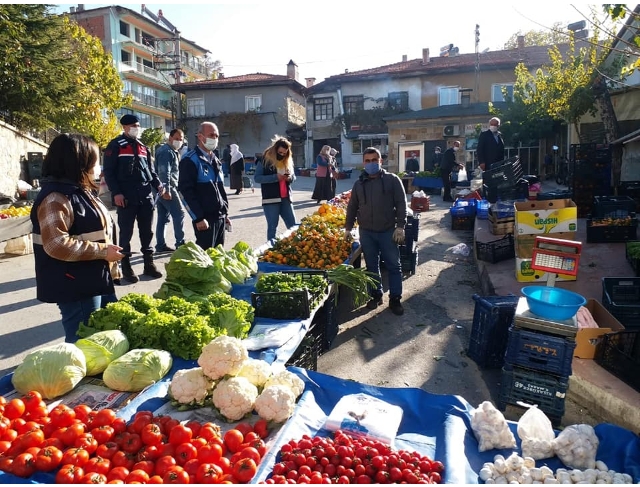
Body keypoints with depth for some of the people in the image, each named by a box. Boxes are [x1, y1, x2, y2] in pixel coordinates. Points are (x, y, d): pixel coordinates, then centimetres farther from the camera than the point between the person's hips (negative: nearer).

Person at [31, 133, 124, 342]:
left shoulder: (81, 192, 13)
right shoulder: (56, 198, -18)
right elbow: (57, 245, -28)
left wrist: (111, 268, 19)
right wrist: (102, 251, -22)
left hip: (97, 280, 10)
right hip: (75, 287, -10)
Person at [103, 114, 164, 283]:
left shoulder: (143, 147, 18)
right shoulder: (115, 146, -1)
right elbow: (108, 172, -6)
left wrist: (158, 184, 4)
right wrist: (116, 193, -15)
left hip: (146, 196, 6)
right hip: (126, 198, -5)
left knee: (147, 232, 9)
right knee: (126, 233, 2)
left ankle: (149, 264, 19)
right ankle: (126, 268, 11)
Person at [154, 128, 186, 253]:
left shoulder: (173, 151, 21)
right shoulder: (167, 151, -11)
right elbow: (164, 172, -21)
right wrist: (167, 190, -26)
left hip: (162, 189, 10)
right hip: (167, 189, -10)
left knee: (163, 217, 10)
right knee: (179, 214, -8)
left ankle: (160, 245, 14)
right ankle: (180, 244, -5)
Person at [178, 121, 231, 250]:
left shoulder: (215, 160, 17)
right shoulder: (190, 160, -9)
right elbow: (185, 191, -16)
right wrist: (198, 218, -19)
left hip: (220, 217, 8)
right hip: (205, 218, -8)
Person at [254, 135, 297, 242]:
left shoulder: (288, 161, 11)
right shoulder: (265, 160, -5)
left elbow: (294, 176, 18)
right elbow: (257, 178, -10)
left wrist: (290, 177, -7)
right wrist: (275, 177, -20)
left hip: (286, 198, 5)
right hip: (271, 199, -5)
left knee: (293, 226, 5)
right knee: (272, 227, 1)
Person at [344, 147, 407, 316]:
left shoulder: (392, 180, -2)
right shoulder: (359, 183, 7)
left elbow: (401, 204, -5)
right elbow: (352, 207, 13)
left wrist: (400, 226, -12)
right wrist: (348, 227, 10)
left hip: (388, 231, -2)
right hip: (366, 232, 3)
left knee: (394, 265, 3)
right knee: (372, 266, 11)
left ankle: (395, 299, 14)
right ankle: (376, 295, 25)